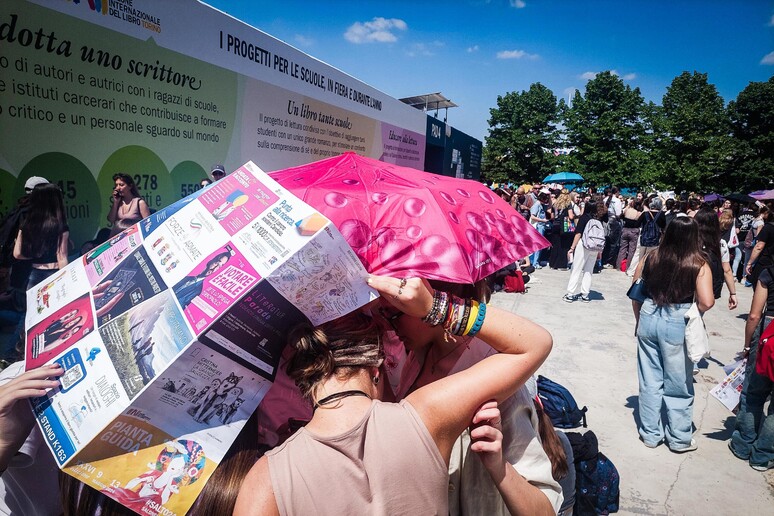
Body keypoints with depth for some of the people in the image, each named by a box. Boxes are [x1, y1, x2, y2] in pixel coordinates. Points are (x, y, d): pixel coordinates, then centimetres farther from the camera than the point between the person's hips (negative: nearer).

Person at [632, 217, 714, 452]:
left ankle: (650, 434, 26)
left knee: (649, 380, 14)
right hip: (678, 324, -3)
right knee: (678, 385, 13)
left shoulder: (650, 258, -2)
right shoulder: (699, 264, -10)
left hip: (649, 318, 3)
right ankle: (679, 439, 27)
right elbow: (707, 302, -18)